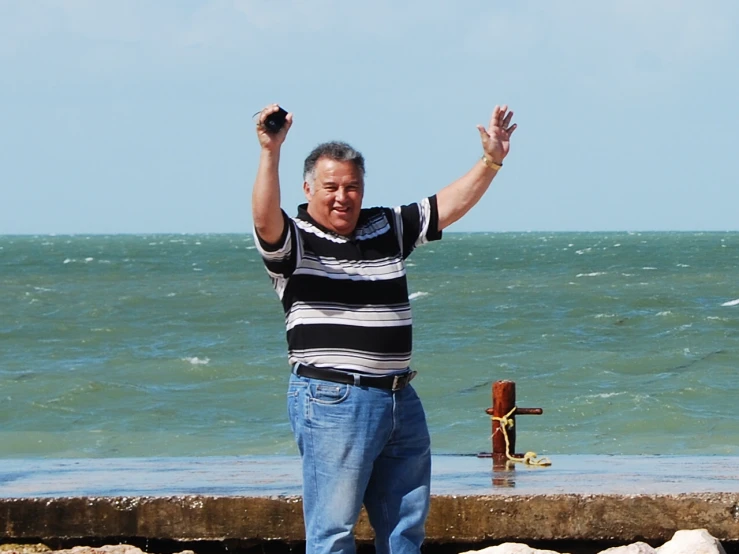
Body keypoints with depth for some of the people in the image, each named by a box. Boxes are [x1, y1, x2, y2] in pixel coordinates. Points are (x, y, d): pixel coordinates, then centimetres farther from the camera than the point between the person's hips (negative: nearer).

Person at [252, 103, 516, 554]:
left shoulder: (388, 229, 15)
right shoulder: (294, 241, -3)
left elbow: (451, 205, 18)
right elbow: (265, 218, -23)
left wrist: (491, 161, 6)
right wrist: (270, 153, -36)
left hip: (400, 399, 7)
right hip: (332, 402, -7)